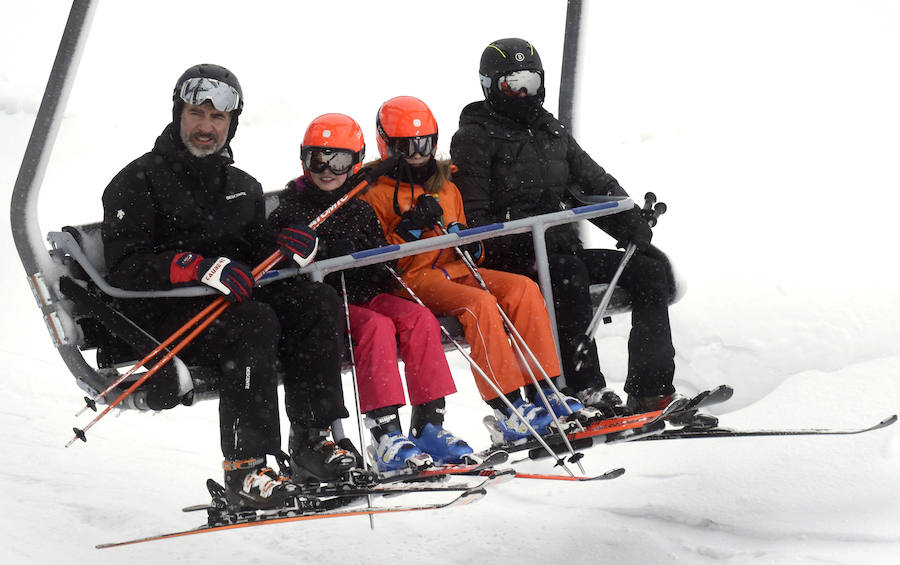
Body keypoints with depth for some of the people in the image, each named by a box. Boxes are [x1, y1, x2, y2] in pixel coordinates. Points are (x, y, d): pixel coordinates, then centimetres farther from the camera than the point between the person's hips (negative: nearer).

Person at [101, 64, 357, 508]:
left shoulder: (242, 187, 21)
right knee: (254, 321, -33)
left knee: (318, 301, -16)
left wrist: (287, 248, -9)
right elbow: (126, 268, -12)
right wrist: (201, 268, -27)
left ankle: (311, 440, -17)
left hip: (228, 301, 6)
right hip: (162, 315, -6)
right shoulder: (139, 181, 0)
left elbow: (258, 252, 15)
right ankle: (243, 469, -34)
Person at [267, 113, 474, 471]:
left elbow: (381, 258, 21)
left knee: (420, 319, -21)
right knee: (377, 326, -32)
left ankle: (428, 425, -22)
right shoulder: (292, 206, 5)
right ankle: (386, 435, -39)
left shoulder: (360, 209, 17)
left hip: (366, 295, 5)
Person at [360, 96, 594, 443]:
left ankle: (542, 391, -23)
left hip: (454, 270, 6)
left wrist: (469, 242, 3)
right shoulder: (376, 194, 2)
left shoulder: (446, 188, 22)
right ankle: (509, 409, -37)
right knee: (479, 303, -33)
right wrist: (409, 229, -19)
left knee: (523, 288, -18)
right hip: (413, 280, -6)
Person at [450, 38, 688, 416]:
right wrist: (522, 246, -23)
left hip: (563, 251, 7)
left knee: (650, 270, -9)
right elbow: (472, 218, -9)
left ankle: (649, 391, -15)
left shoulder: (552, 132, 21)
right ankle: (585, 391, -39)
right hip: (512, 260, -7)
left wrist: (637, 231, 3)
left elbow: (599, 186, 20)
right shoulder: (473, 139, 0)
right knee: (567, 272, -37)